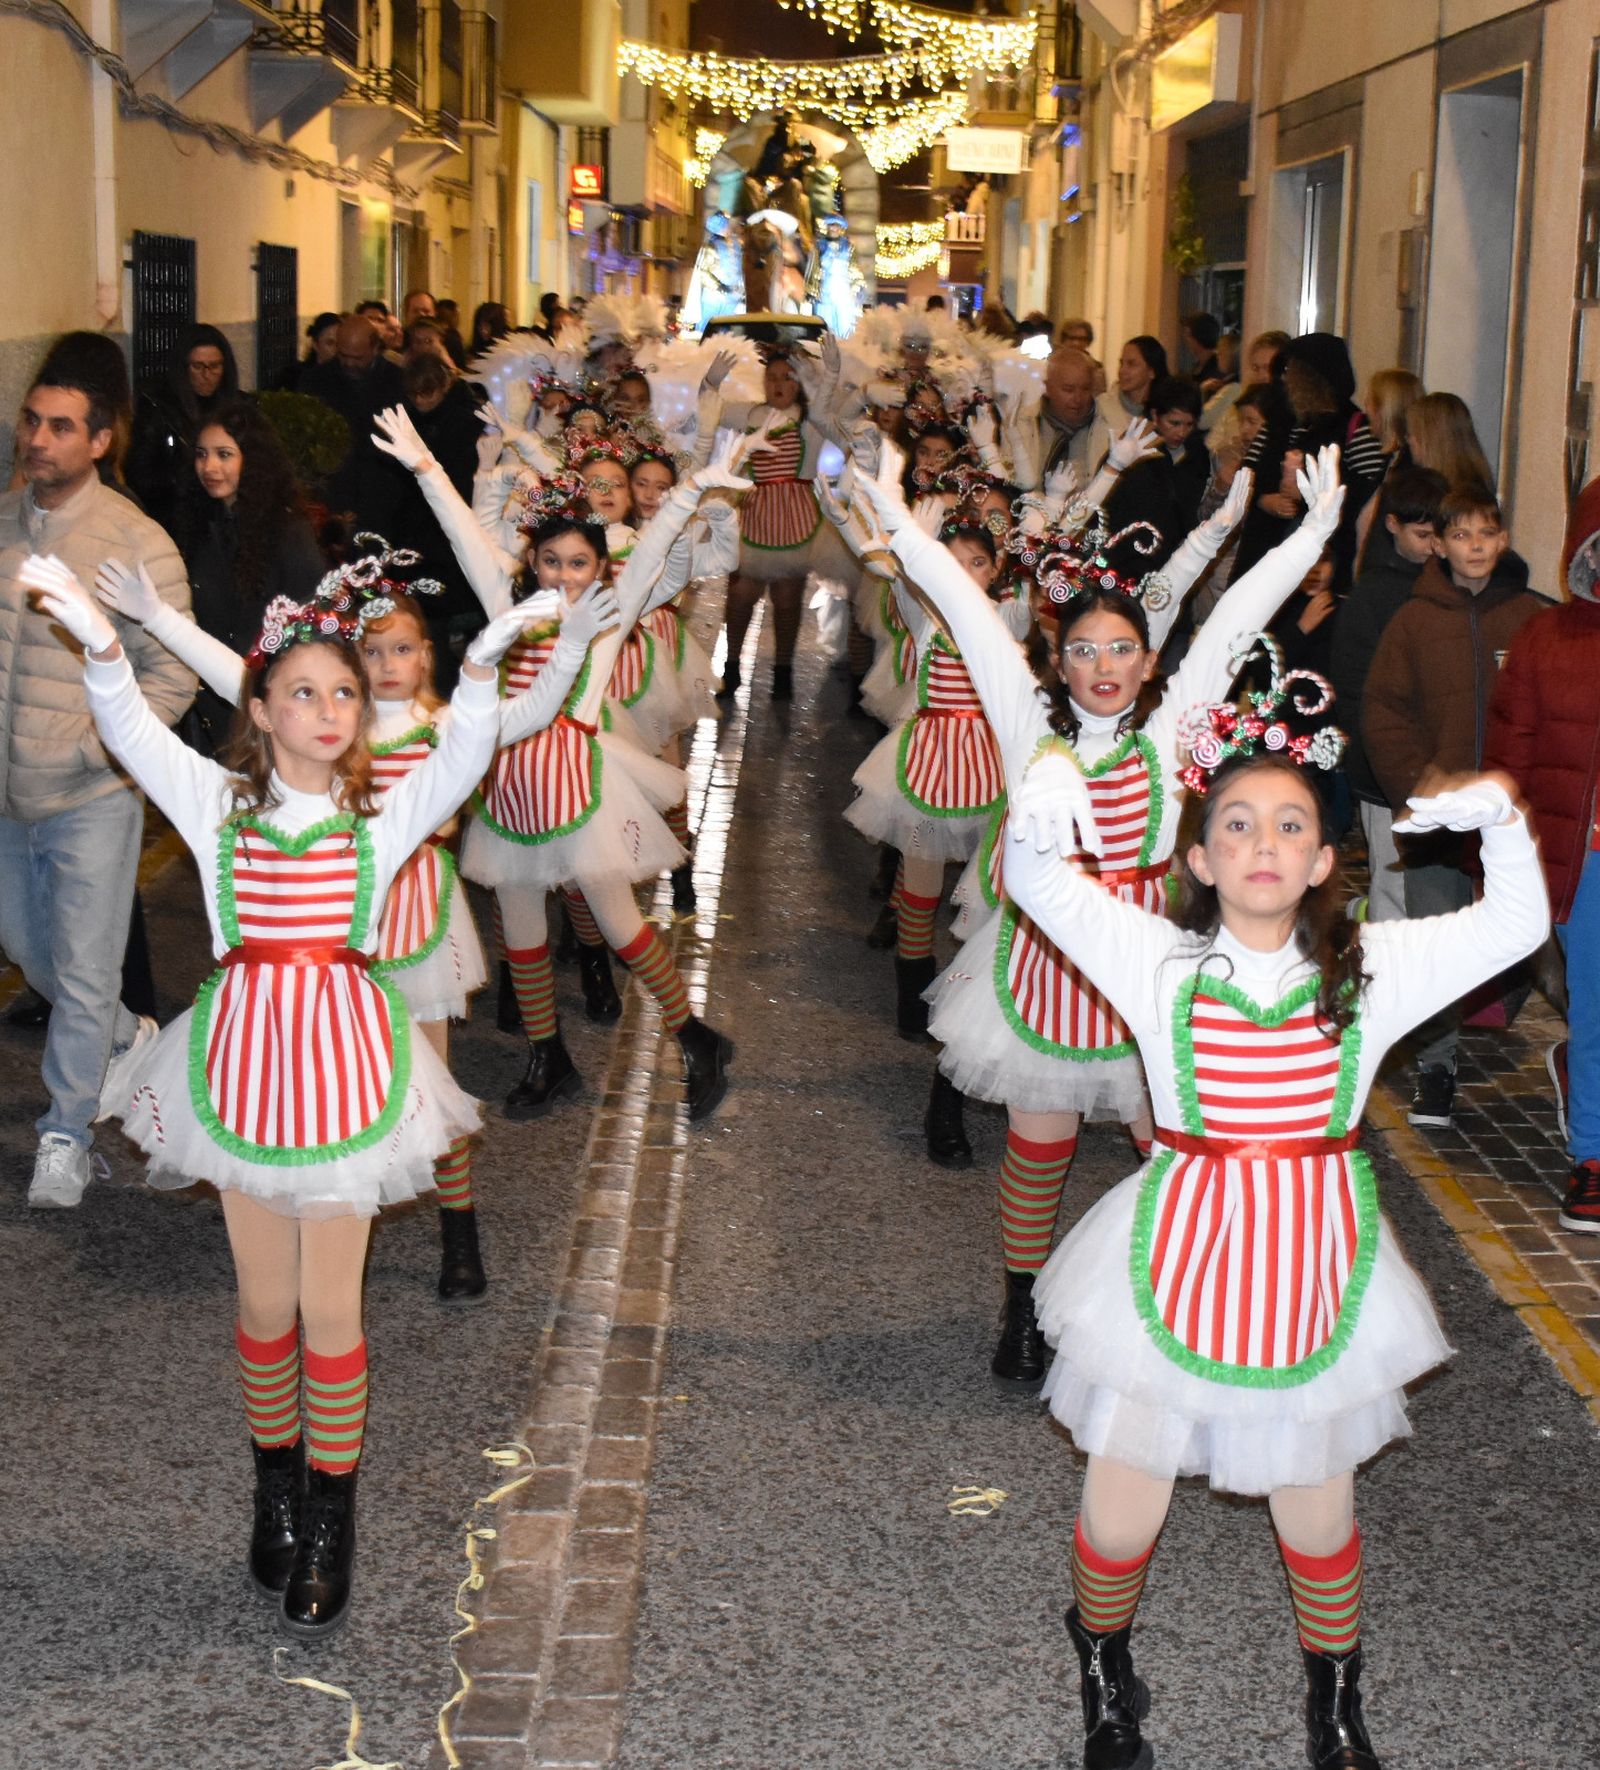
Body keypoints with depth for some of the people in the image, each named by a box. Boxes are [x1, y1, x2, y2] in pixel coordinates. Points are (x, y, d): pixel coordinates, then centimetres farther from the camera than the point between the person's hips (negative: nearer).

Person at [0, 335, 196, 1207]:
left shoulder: (138, 544, -13)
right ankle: (127, 1040, 46)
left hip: (91, 798, -5)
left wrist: (92, 748, -18)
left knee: (83, 974, 3)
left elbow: (172, 678, -11)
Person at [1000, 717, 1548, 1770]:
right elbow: (1037, 885, -9)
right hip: (1180, 1258, -1)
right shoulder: (1161, 960, -5)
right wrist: (1041, 801, -29)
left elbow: (1517, 928, 1)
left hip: (1313, 1267, 1)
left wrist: (1502, 821, -14)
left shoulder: (1369, 969, -1)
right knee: (1122, 1513, 8)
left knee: (1319, 1516, 16)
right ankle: (1104, 1669, 40)